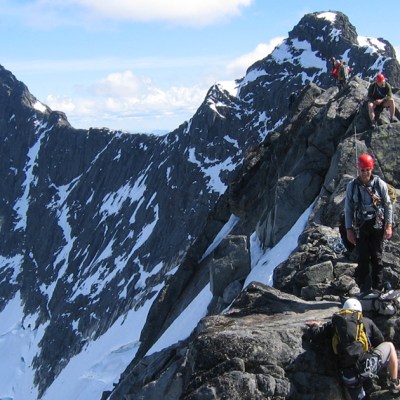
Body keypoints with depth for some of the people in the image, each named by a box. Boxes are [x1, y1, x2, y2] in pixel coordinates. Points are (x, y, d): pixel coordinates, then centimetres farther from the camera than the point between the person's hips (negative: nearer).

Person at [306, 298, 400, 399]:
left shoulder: (335, 323, 10)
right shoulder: (367, 322, 10)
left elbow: (313, 335, 5)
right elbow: (380, 341, 18)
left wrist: (314, 326, 27)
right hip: (369, 366, -1)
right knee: (389, 346, 25)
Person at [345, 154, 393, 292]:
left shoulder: (380, 184, -1)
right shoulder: (352, 186, 2)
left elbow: (388, 205, 3)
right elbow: (348, 209, 7)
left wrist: (389, 226, -3)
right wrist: (349, 229, 3)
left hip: (377, 225, -1)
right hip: (360, 227, 1)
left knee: (377, 258, 0)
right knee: (363, 258, 0)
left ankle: (377, 289, 7)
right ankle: (364, 289, 7)